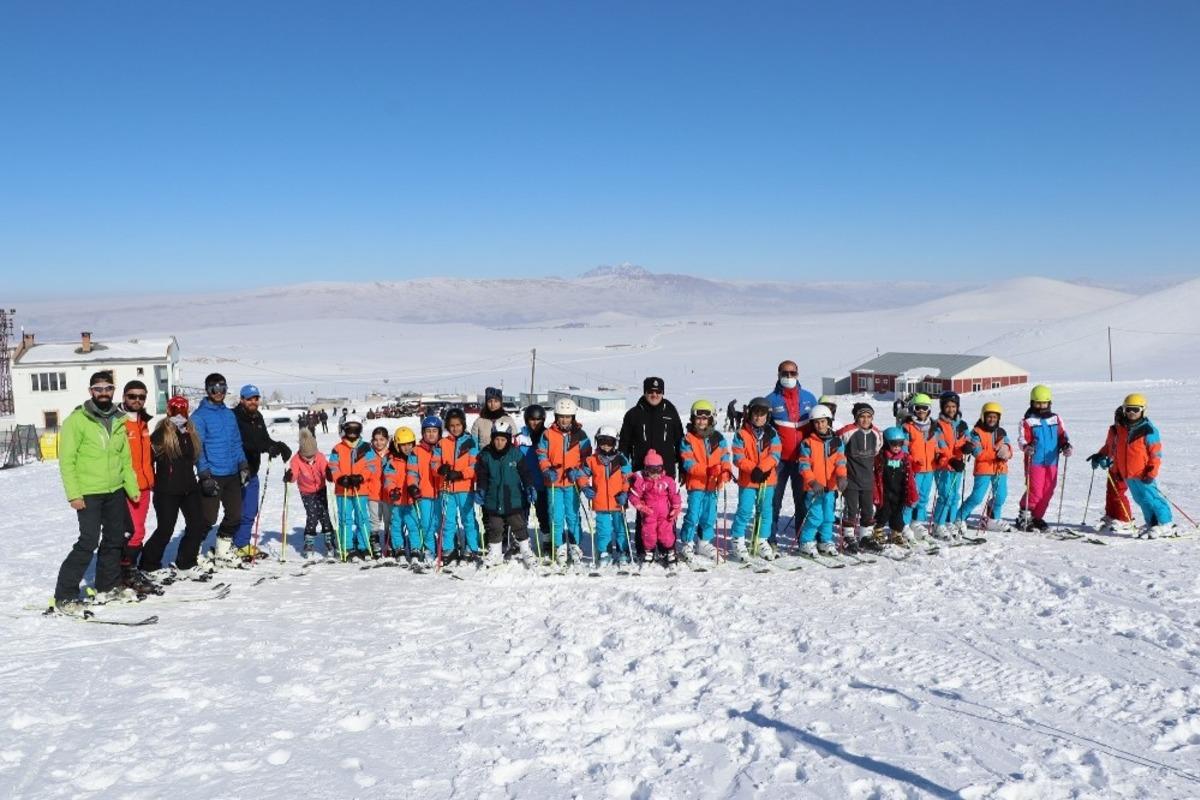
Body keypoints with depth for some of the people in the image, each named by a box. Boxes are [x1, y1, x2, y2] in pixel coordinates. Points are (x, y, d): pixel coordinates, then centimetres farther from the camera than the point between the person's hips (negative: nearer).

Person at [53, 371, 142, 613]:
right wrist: (73, 494, -16)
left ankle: (108, 587, 28)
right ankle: (64, 597, -3)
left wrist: (132, 487, 11)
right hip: (88, 493, -6)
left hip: (115, 491, 7)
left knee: (115, 539, 13)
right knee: (89, 542, -12)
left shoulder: (117, 420, 11)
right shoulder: (77, 420, -8)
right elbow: (67, 460, -10)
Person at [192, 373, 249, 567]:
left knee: (235, 514, 9)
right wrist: (205, 474, -16)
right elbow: (197, 447, -11)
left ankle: (223, 552, 24)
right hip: (212, 476, -6)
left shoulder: (229, 414, 14)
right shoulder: (199, 416, -7)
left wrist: (243, 464, 9)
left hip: (232, 474, 6)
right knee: (208, 518, -5)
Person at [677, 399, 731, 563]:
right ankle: (686, 544, 6)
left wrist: (725, 472, -14)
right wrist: (706, 470, -22)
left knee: (709, 516, 11)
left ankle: (704, 543, 27)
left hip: (713, 484, 4)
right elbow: (688, 463, -11)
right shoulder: (687, 439, -4)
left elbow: (725, 457, 5)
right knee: (693, 515, -7)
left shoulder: (718, 438, 7)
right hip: (695, 483, -4)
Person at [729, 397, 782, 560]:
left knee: (765, 510, 10)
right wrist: (753, 469, -20)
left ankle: (761, 541, 23)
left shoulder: (772, 433, 3)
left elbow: (774, 455, -6)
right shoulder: (741, 434, -4)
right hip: (747, 480, -3)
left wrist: (761, 468, -20)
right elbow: (738, 458, -8)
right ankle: (738, 541, 5)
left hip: (767, 479, 3)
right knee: (744, 510, -5)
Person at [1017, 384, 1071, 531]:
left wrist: (1066, 446, -8)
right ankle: (1024, 518, 3)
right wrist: (1026, 447, -29)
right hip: (1035, 462, -5)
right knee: (1035, 492, -9)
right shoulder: (1028, 421, -2)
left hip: (1052, 462, 5)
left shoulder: (1056, 419, 12)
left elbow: (1062, 435, 12)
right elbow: (1022, 439, -8)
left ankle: (1037, 517, 20)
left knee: (1047, 492, 8)